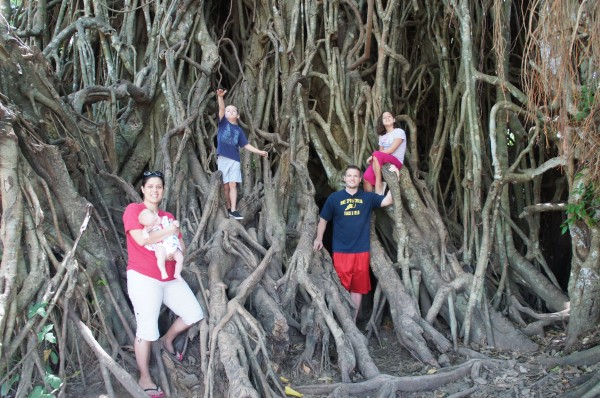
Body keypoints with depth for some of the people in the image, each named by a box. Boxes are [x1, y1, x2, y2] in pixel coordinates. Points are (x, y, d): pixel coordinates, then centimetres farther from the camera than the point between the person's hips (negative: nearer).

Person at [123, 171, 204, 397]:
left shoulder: (168, 217, 16)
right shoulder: (133, 210, -5)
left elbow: (182, 249, 13)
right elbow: (141, 239, -21)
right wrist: (169, 231, -10)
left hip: (169, 278, 7)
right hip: (143, 278, -7)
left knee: (194, 315, 9)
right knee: (147, 330, -6)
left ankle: (167, 340, 34)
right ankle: (145, 379, 9)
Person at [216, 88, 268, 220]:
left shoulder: (239, 130, 11)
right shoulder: (223, 122, 5)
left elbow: (246, 145, 13)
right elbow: (221, 108, -12)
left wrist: (259, 152, 7)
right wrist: (220, 96, -28)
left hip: (234, 160, 1)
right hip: (222, 159, -1)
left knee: (233, 185, -6)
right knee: (225, 185, 4)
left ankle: (233, 210, -8)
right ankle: (228, 208, 17)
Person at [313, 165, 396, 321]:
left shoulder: (368, 197, 4)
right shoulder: (334, 198, 2)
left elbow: (387, 201, -11)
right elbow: (323, 219, 11)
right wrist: (319, 239, 7)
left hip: (362, 251, 2)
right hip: (341, 251, -1)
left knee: (357, 288, 10)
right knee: (341, 288, 2)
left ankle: (353, 320, 22)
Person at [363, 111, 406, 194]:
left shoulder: (399, 132, 0)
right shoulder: (382, 136, 20)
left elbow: (391, 150, -11)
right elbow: (381, 152, 12)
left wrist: (373, 156, -13)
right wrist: (373, 157, -12)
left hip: (396, 162, -5)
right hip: (383, 162, 5)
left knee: (376, 154, -35)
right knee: (367, 178, -24)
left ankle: (378, 183, -27)